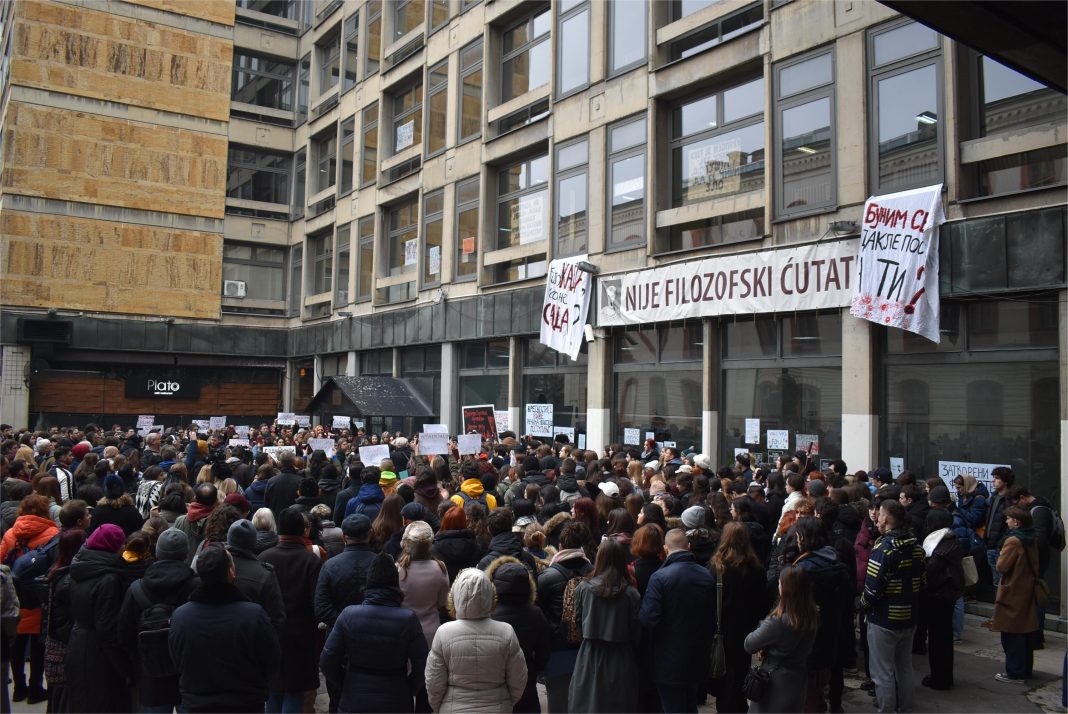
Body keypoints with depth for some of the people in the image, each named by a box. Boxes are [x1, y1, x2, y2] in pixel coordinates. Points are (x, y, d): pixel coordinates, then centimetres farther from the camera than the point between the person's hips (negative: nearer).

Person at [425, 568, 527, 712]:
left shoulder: (444, 633, -16)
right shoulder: (506, 633, -14)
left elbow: (433, 684, -8)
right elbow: (518, 682, -5)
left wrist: (439, 708, 10)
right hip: (497, 708, 1)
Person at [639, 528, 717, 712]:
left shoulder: (660, 577, -19)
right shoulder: (708, 576, -3)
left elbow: (648, 618, -23)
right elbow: (715, 616, 6)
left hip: (669, 662, -5)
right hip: (699, 661, 5)